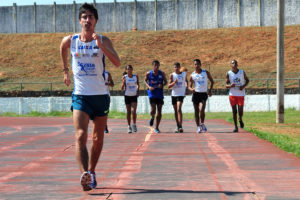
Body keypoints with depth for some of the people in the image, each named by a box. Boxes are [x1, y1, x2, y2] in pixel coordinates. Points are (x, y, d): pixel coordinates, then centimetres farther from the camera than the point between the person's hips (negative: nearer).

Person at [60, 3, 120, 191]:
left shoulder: (103, 41, -5)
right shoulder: (70, 40, -1)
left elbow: (117, 62, -19)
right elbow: (63, 49, 23)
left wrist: (101, 46, -29)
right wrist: (66, 70, 28)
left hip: (101, 95, 1)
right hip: (80, 96, -1)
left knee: (98, 139, 11)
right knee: (81, 135, -19)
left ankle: (91, 172, 28)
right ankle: (85, 174, -31)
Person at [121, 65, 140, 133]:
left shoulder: (136, 76, 0)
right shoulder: (124, 77, -5)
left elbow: (138, 84, 16)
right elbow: (122, 88, -5)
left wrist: (137, 91, 5)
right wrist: (123, 83, -23)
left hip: (134, 96, 0)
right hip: (127, 96, 0)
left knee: (133, 111, -13)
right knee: (128, 112, 6)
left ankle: (134, 124, 5)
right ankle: (129, 126, 15)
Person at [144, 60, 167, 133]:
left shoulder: (162, 73, 0)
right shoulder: (148, 73, -2)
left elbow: (165, 81, 10)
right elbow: (145, 81, 10)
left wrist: (162, 85, -12)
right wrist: (149, 86, -9)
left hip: (160, 94, 2)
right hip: (152, 93, -2)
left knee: (159, 111, 2)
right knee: (153, 109, -15)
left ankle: (156, 128, 13)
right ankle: (152, 118, 23)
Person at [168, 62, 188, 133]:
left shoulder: (184, 73, 3)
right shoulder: (172, 75, 0)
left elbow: (186, 80, 24)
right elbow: (169, 86, -5)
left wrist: (186, 86, 10)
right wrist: (174, 82, -21)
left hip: (181, 94, -2)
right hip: (174, 94, 2)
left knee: (179, 109, -17)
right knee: (176, 111, 9)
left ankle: (180, 126, -21)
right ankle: (178, 126, 20)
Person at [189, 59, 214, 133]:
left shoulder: (206, 72, 3)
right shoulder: (192, 75, 4)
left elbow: (212, 81, 13)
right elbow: (189, 86, 5)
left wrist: (210, 90, 0)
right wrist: (191, 89, -19)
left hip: (203, 94, -2)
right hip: (196, 94, 2)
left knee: (201, 110, -18)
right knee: (196, 111, 5)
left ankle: (202, 124, 3)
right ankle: (198, 127, 15)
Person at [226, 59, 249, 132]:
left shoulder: (242, 72, -1)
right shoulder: (229, 74, -3)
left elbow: (247, 80, 13)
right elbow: (226, 85, 1)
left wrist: (243, 86, -7)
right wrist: (230, 85, -22)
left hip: (241, 94, 0)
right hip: (232, 94, 0)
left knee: (240, 111, -5)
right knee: (234, 111, 2)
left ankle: (240, 119, 30)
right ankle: (236, 127, 12)